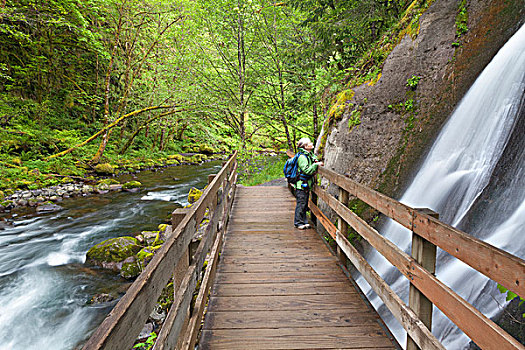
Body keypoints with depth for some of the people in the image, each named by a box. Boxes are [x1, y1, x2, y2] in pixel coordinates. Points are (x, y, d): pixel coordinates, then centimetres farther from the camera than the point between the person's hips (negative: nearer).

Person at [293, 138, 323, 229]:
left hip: (307, 184, 9)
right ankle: (298, 222, 7)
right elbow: (307, 171, -25)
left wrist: (317, 163, 6)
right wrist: (316, 164, -21)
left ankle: (304, 221, 23)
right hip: (301, 184, -9)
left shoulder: (311, 155, 10)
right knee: (301, 204, -3)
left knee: (305, 204, 14)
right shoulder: (302, 157, -18)